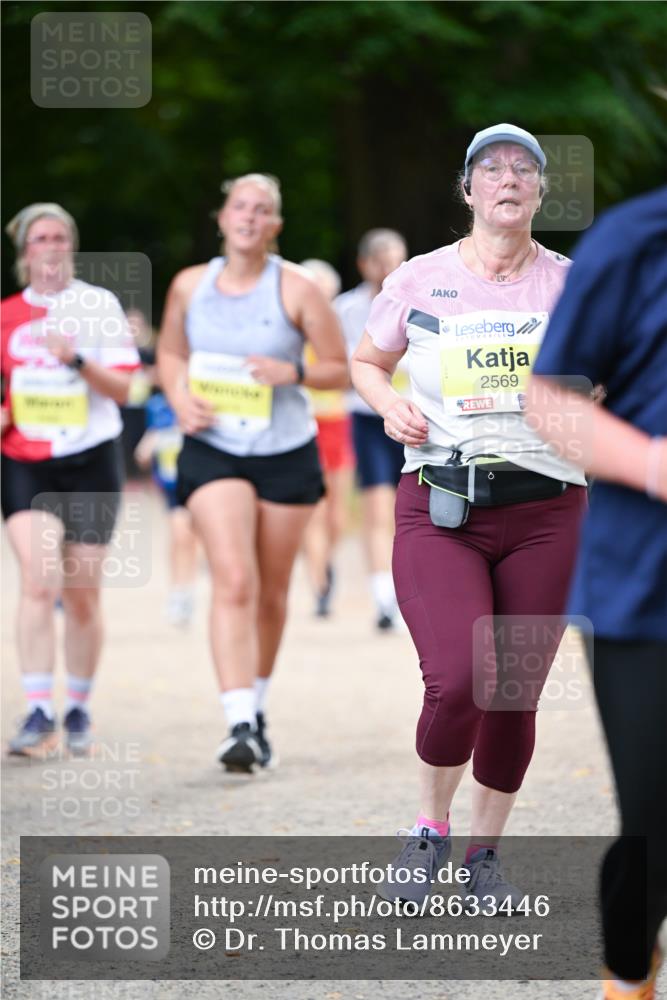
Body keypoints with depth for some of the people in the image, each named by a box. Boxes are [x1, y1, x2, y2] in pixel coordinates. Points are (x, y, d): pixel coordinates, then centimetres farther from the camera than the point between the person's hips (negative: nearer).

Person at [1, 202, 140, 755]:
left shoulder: (99, 305, 2)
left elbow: (123, 387, -2)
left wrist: (77, 361, -18)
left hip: (90, 461, -1)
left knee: (83, 593, 4)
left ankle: (78, 710, 19)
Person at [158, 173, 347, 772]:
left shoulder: (296, 289, -5)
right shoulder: (189, 286, 1)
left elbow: (340, 368, 0)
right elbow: (171, 353, 16)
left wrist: (293, 372, -19)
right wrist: (180, 400, -4)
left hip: (287, 453, 0)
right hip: (213, 452, 0)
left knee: (272, 592, 11)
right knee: (234, 583, -17)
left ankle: (257, 711, 31)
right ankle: (239, 724, -22)